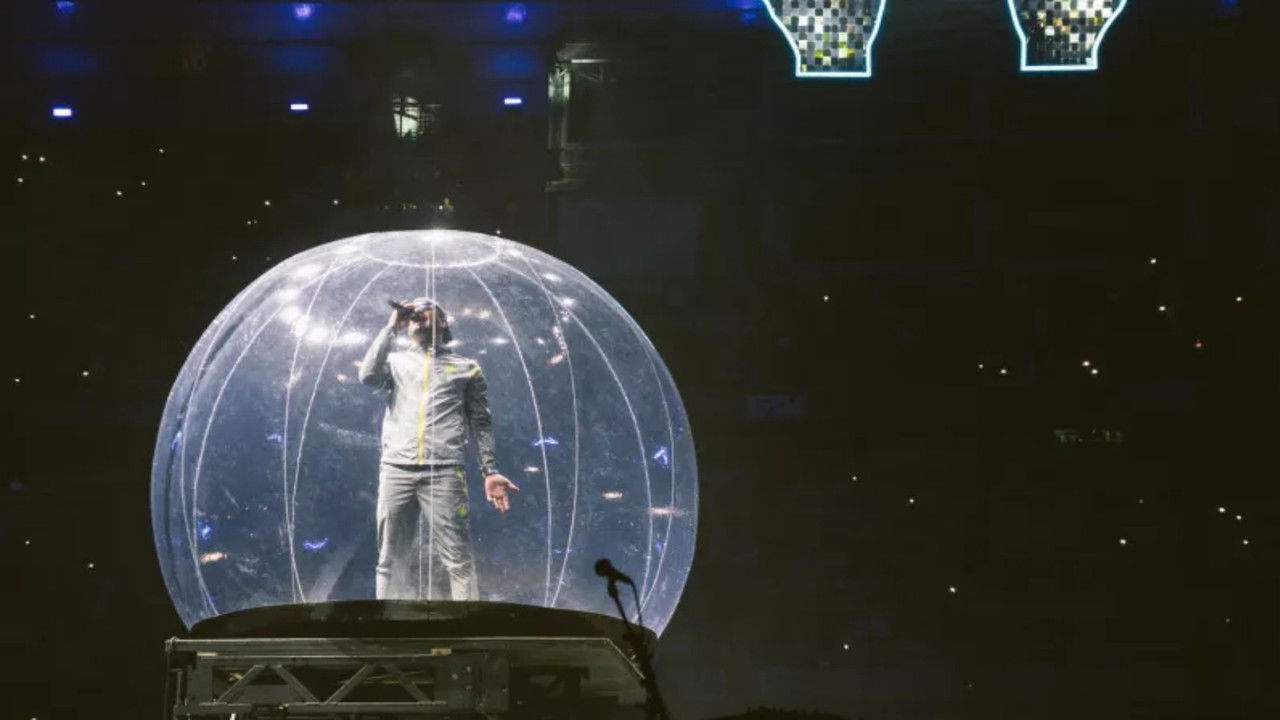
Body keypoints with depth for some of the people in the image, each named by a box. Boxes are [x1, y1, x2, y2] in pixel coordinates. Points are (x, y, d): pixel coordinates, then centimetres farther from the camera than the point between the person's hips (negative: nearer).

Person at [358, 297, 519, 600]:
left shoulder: (466, 368, 17)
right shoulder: (397, 361, 21)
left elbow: (481, 422, 14)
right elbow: (368, 376, -1)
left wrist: (490, 471, 3)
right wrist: (392, 328, 4)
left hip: (444, 472, -2)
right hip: (396, 470, 2)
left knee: (458, 560, -10)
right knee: (391, 561, 0)